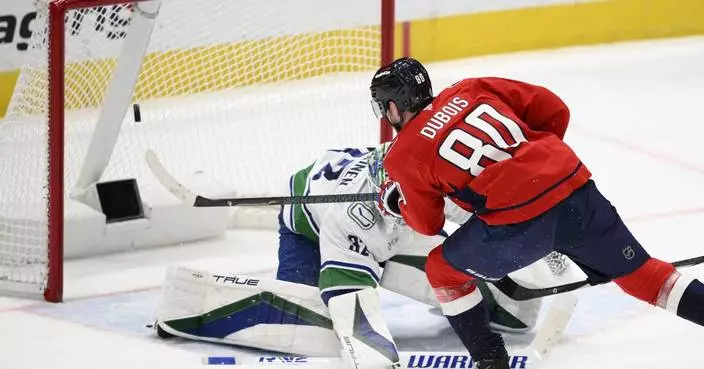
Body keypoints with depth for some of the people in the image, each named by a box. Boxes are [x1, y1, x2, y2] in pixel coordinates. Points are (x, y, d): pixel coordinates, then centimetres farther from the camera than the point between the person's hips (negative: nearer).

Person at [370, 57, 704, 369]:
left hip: (517, 222, -5)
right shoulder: (470, 90, 18)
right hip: (575, 186, 5)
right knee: (636, 270, 19)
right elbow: (552, 109, 18)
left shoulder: (404, 155, 8)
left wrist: (393, 201, 37)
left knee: (443, 270, 18)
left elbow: (428, 223, 19)